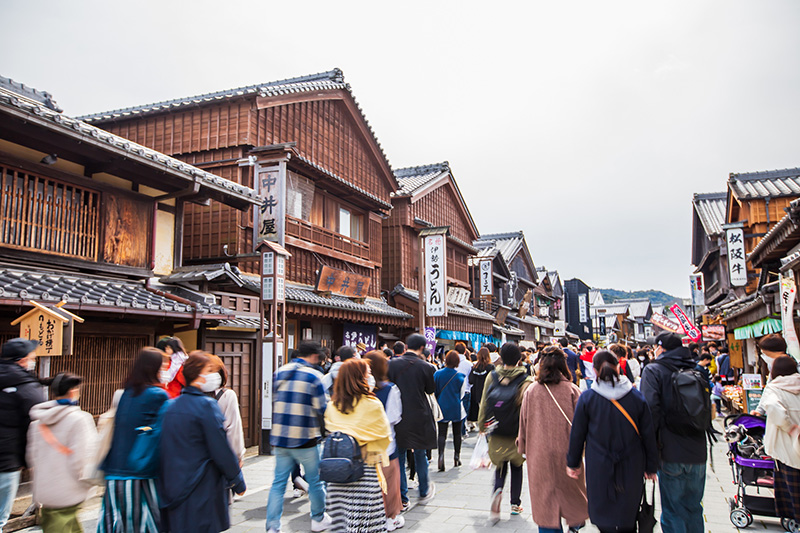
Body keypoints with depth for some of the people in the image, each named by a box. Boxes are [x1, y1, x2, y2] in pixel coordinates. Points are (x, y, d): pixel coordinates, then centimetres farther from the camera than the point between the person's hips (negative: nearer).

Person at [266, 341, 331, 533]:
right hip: (305, 439, -4)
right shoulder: (313, 375, -11)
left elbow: (275, 402, 15)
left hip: (280, 438, 5)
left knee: (279, 483, 10)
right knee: (315, 481, 14)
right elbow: (321, 409, -9)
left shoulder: (279, 373, 5)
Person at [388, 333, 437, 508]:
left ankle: (402, 499, 14)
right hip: (419, 417, -1)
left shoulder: (392, 364, -7)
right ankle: (424, 492, 31)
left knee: (399, 458, 9)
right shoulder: (425, 367, -11)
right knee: (420, 455, 17)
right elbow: (431, 390, 3)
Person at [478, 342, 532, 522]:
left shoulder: (492, 377, -7)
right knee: (516, 465, 19)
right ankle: (515, 503, 24)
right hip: (517, 433, -1)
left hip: (496, 434, 1)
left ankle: (497, 490, -11)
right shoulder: (526, 381, -14)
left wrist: (482, 426, 10)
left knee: (501, 465, 16)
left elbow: (483, 404, -1)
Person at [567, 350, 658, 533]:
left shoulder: (587, 398, -9)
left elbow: (577, 435, -2)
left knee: (603, 516, 10)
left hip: (599, 468, -2)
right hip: (631, 468, 2)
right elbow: (649, 435, 1)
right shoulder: (637, 397, -4)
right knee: (629, 517, 18)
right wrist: (651, 467, 12)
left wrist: (573, 463, 10)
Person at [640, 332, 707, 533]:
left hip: (671, 451, -5)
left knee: (673, 512, 4)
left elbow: (650, 408, -16)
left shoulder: (653, 371, -7)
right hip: (697, 452, 5)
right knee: (694, 509, 19)